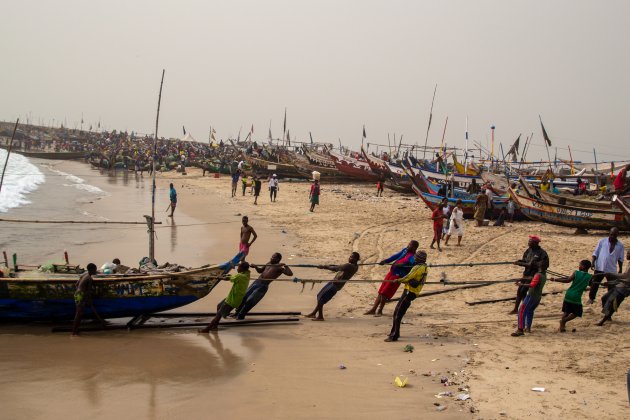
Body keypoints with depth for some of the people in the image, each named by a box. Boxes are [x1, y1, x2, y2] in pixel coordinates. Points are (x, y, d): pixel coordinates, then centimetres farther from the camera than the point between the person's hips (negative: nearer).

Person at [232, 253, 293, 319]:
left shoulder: (279, 268, -4)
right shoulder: (269, 263, 18)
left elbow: (290, 273, -14)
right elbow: (260, 270, 30)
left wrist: (285, 266, -24)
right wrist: (255, 266, 12)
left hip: (263, 286, -7)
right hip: (256, 282, 7)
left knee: (249, 301, -9)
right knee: (244, 297, 8)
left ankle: (241, 316, 8)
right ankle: (237, 312, 24)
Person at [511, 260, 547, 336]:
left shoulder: (538, 275, -17)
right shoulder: (544, 275, 9)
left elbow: (532, 285, -29)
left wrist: (522, 285, -32)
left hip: (531, 296, -9)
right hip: (538, 297, 9)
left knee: (522, 311, -10)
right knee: (530, 311, 28)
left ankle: (520, 330, -19)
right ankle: (528, 328, 31)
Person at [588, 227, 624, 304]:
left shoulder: (620, 245, 1)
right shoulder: (602, 241, -3)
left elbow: (620, 259, 9)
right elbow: (595, 253, -1)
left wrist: (620, 269, 10)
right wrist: (593, 262, -10)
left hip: (611, 269, 1)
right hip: (599, 267, -1)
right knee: (595, 284, 8)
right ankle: (591, 298, 23)